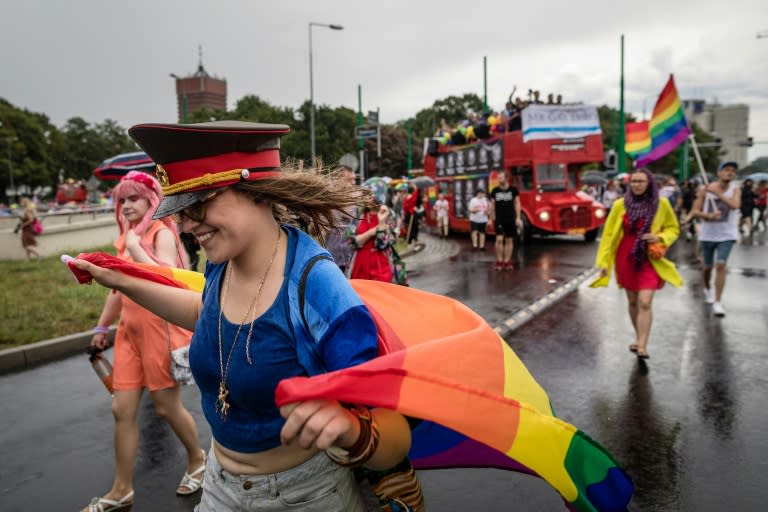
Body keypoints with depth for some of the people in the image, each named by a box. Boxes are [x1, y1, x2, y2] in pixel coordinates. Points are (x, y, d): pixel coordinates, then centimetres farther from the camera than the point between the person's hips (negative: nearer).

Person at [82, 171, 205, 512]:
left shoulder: (162, 233, -9)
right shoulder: (127, 237, 12)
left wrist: (135, 247, -20)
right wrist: (102, 326, 24)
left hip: (160, 328, -7)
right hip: (130, 330, 7)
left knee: (167, 407, 5)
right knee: (122, 409, 7)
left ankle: (197, 460, 31)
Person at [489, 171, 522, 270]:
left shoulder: (513, 190, -1)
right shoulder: (495, 191, 2)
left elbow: (517, 204, 3)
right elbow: (492, 205, 9)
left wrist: (518, 218, -3)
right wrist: (491, 218, 6)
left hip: (510, 219, 0)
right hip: (499, 219, 0)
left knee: (509, 240, 6)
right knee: (499, 239, -11)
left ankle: (507, 261, 14)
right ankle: (499, 261, -1)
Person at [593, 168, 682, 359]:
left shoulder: (661, 204, -4)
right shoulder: (621, 204, -4)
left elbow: (673, 229, 10)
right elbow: (609, 233, 0)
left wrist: (660, 237, -12)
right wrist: (604, 261, -3)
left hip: (649, 260, -2)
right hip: (625, 260, 2)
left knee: (645, 302, -12)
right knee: (632, 302, 13)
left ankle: (642, 346, -9)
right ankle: (639, 338, 32)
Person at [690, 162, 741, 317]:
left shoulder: (735, 189, -4)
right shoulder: (705, 189, -4)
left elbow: (735, 205, -23)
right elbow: (695, 211, -4)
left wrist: (717, 192, -27)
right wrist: (708, 215, -22)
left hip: (726, 234, -1)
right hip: (708, 234, 1)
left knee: (721, 265, -12)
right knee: (707, 266, 12)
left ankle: (717, 302, -7)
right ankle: (707, 289, 43)